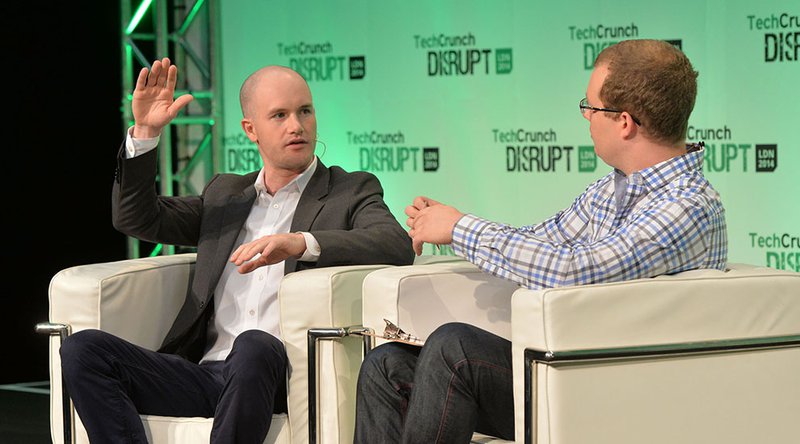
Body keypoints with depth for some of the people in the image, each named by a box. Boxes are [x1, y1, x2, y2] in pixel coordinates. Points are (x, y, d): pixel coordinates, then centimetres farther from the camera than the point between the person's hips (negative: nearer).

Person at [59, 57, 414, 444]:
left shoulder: (352, 192, 11)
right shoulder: (225, 194, 27)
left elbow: (398, 245, -9)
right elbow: (137, 219, 23)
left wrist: (300, 243, -24)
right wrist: (145, 132, 10)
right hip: (206, 373, 5)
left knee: (254, 345, -40)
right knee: (81, 349, -16)